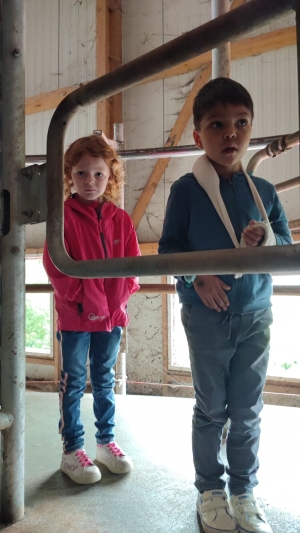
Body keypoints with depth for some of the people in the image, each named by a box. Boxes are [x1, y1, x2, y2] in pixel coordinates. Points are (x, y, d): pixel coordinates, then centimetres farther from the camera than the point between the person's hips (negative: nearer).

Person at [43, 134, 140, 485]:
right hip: (75, 316, -4)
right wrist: (82, 296, -15)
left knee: (105, 381, 17)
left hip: (112, 315, 4)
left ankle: (106, 441, 33)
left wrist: (119, 297, -7)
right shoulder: (64, 216, -7)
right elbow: (54, 264, -11)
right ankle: (72, 450, 21)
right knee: (73, 383, 8)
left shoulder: (121, 219, 4)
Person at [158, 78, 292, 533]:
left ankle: (244, 492, 31)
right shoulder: (186, 189, -5)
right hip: (207, 315, -2)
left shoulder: (263, 191, 3)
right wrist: (197, 275, -20)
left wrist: (266, 238, -13)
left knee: (248, 411, 12)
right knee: (211, 409, 12)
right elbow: (168, 247, -3)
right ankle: (210, 490, 31)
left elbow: (288, 247, 8)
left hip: (256, 314, 3)